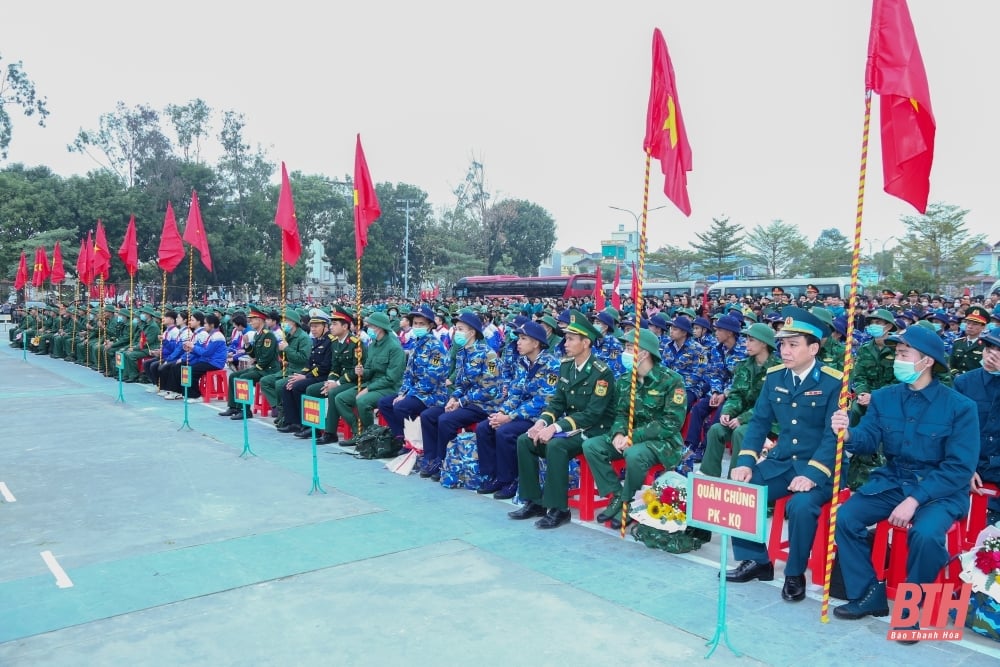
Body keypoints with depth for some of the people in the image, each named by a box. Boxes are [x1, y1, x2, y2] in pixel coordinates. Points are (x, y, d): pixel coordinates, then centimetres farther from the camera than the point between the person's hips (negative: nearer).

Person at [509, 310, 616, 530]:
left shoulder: (602, 372, -18)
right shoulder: (566, 365, 6)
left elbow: (593, 414, -23)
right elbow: (557, 401, 10)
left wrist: (556, 427, -29)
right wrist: (542, 421, -11)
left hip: (594, 430, -8)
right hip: (569, 426, 8)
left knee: (555, 445, -33)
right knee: (524, 440, -9)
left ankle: (558, 508, -20)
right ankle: (534, 501, 0)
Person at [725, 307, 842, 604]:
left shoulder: (834, 381, -12)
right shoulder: (774, 377, 4)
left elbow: (834, 435, -16)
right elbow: (759, 422, 6)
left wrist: (812, 474, -28)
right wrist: (745, 462, -7)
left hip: (820, 467, -5)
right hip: (780, 462, 5)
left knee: (801, 505, -32)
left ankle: (795, 574, -6)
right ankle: (756, 561, 9)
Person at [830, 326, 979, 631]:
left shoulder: (960, 407, -11)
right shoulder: (884, 397, 1)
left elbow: (959, 467, -15)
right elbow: (869, 439, -7)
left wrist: (915, 500, -24)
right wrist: (848, 434, -32)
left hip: (940, 490, -4)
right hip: (891, 481, 4)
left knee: (926, 534, -32)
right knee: (845, 517, -16)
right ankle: (868, 594, 1)